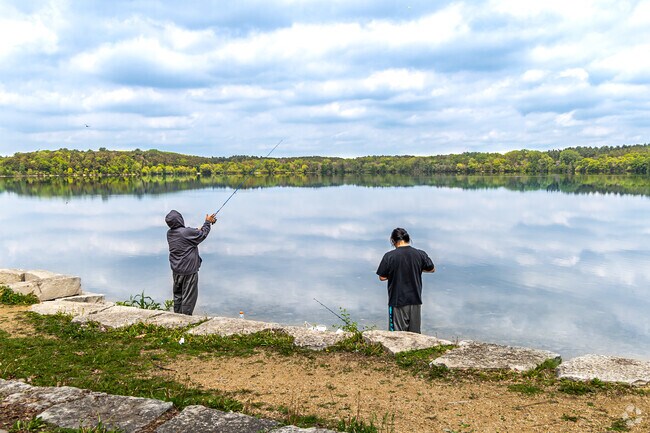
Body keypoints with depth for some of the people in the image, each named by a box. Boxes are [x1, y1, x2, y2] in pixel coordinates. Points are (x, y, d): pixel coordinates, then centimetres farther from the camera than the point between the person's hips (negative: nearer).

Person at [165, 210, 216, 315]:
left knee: (177, 295, 17)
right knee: (189, 296, 2)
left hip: (176, 270, 7)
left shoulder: (169, 233, 2)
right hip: (188, 271, -7)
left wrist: (198, 230, 22)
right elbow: (202, 235, -4)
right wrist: (207, 222, 8)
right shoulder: (187, 232, -20)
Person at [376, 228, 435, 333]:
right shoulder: (420, 254, -4)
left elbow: (382, 277, -7)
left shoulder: (389, 256, -13)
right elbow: (432, 269, 11)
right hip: (415, 300, 3)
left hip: (397, 301, -3)